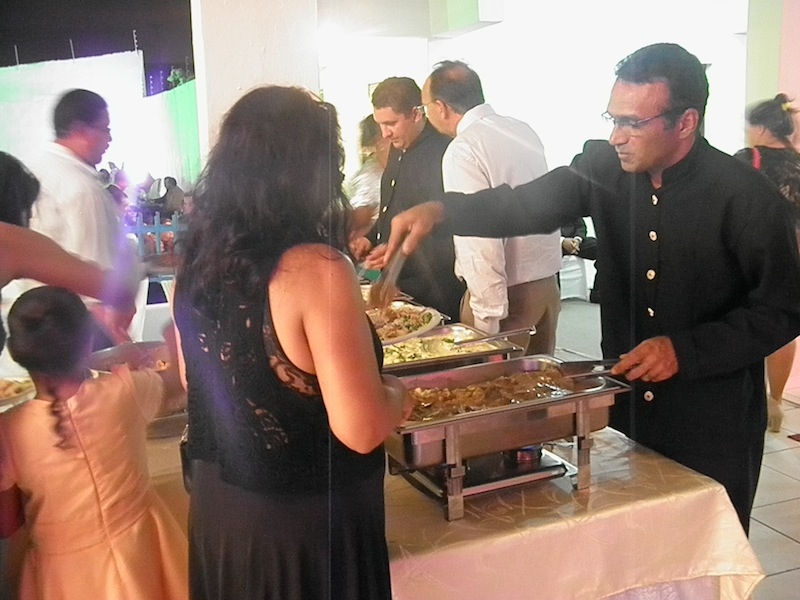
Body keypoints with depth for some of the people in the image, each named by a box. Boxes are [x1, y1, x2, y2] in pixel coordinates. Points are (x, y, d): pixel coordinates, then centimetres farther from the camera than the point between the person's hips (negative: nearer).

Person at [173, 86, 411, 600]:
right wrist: (396, 392, -4)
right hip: (311, 525, -6)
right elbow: (361, 430, -25)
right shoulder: (316, 269, -24)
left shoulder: (197, 264, -3)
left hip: (218, 511, 6)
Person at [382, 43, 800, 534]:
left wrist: (684, 350, -21)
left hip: (713, 428, -4)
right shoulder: (605, 168, -4)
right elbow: (527, 205, -6)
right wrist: (439, 211, -22)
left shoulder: (748, 199, -16)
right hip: (626, 404, 4)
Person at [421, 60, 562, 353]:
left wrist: (489, 318, -19)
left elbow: (480, 243, -22)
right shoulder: (524, 130, 7)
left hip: (509, 293, -7)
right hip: (548, 283, 8)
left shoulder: (463, 151, -17)